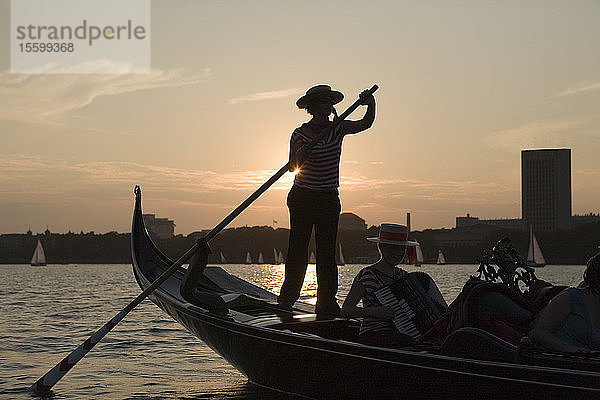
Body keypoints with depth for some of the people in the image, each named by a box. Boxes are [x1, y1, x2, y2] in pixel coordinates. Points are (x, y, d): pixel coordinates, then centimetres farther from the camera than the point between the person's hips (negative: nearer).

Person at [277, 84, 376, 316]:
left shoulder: (337, 128, 4)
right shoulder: (300, 134, -9)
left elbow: (365, 124, 4)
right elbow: (292, 166, -16)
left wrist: (370, 104, -15)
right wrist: (299, 157, -39)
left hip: (329, 199, 4)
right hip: (303, 198, -4)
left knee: (327, 253, 1)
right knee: (298, 249, -3)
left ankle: (327, 302, 3)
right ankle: (287, 300, 7)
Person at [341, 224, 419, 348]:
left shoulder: (403, 275, 16)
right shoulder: (366, 275, -6)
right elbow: (346, 311, -11)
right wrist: (375, 311, -24)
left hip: (400, 333, 7)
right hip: (372, 336, -7)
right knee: (410, 342, -32)